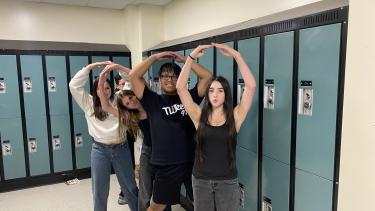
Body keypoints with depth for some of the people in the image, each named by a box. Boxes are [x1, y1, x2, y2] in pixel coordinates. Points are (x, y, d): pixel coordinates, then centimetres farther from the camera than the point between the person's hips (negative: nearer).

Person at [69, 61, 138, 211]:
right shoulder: (89, 104, 6)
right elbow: (74, 85, 0)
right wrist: (89, 67, -2)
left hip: (121, 148, 1)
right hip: (100, 150, 0)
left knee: (130, 186, 15)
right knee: (99, 190, 12)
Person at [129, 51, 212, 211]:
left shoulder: (189, 97, 5)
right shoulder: (153, 101, 2)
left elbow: (207, 76, -1)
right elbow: (133, 76, -5)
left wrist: (184, 59, 0)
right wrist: (155, 57, -2)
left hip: (192, 161, 1)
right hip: (166, 165, -1)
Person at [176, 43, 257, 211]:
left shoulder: (235, 117, -7)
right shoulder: (199, 116, -4)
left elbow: (251, 86, -16)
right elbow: (180, 87, -11)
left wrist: (236, 55, -18)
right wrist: (191, 57, -16)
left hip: (227, 181, -1)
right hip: (201, 180, 1)